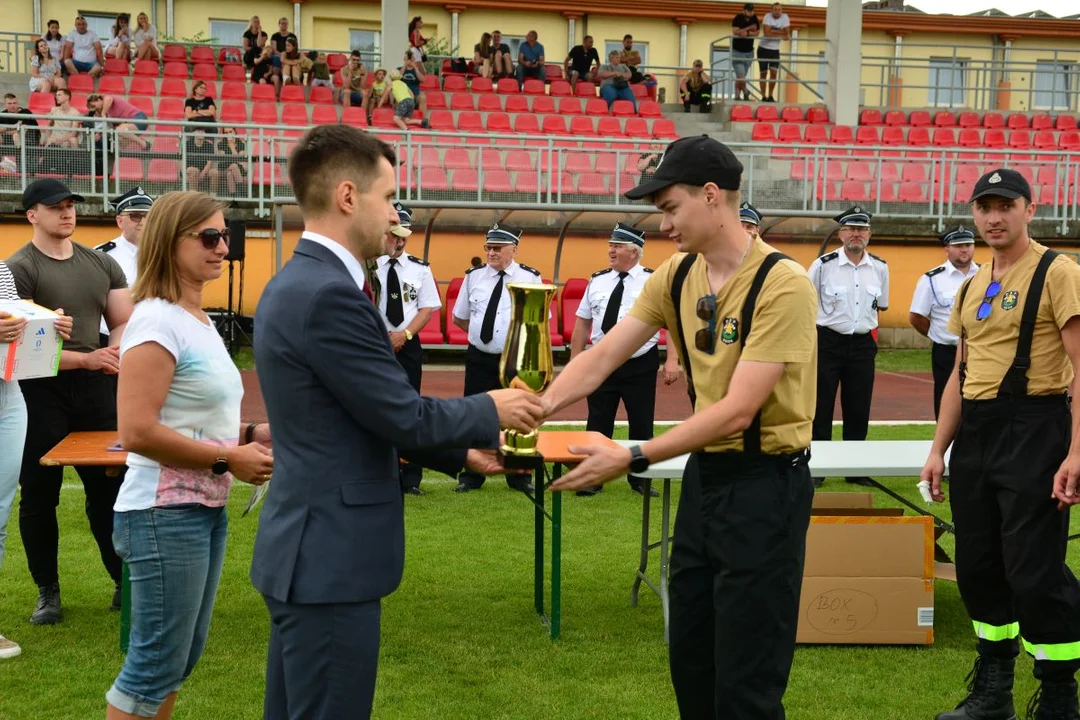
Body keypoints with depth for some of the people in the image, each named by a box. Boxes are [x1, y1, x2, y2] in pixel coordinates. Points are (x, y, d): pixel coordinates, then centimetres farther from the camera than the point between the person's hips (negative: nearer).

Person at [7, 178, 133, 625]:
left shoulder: (103, 265, 9)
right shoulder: (19, 269, -8)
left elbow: (123, 323, 13)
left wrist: (114, 352, -10)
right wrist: (86, 358, -22)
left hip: (95, 388, 4)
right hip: (40, 392, -4)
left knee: (109, 488, 9)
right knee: (39, 495, 6)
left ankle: (124, 581, 20)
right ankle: (48, 592, 18)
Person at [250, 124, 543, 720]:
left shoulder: (297, 282, 10)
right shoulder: (329, 294, -22)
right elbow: (406, 417, -19)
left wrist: (462, 454, 13)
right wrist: (490, 412, -2)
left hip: (310, 547, 10)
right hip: (330, 557, -10)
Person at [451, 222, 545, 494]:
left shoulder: (530, 278, -3)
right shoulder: (474, 277, 2)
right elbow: (459, 318, 13)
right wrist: (482, 332, 6)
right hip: (479, 359, 2)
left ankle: (519, 477, 19)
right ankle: (471, 477, 18)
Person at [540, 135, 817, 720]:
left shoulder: (782, 284, -20)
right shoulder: (675, 277, 2)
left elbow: (737, 410, -24)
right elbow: (600, 359, -1)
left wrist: (633, 459, -26)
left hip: (765, 485, -7)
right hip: (703, 474, 7)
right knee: (689, 657, 18)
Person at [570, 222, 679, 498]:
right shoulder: (597, 281, 6)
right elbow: (582, 322, 11)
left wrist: (672, 360, -15)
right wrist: (575, 362, 8)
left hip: (641, 366, -3)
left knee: (641, 425, 8)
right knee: (598, 423, 6)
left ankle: (639, 479, 23)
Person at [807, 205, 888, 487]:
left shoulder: (880, 269, 4)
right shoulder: (823, 265, -6)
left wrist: (868, 328, 10)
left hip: (863, 345, 3)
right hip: (827, 342, -3)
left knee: (858, 410, 8)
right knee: (820, 408, 0)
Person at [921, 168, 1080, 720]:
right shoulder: (971, 287, 14)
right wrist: (938, 450, 15)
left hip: (1033, 430, -7)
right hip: (974, 433, 7)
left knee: (1034, 570, -6)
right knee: (977, 565, 12)